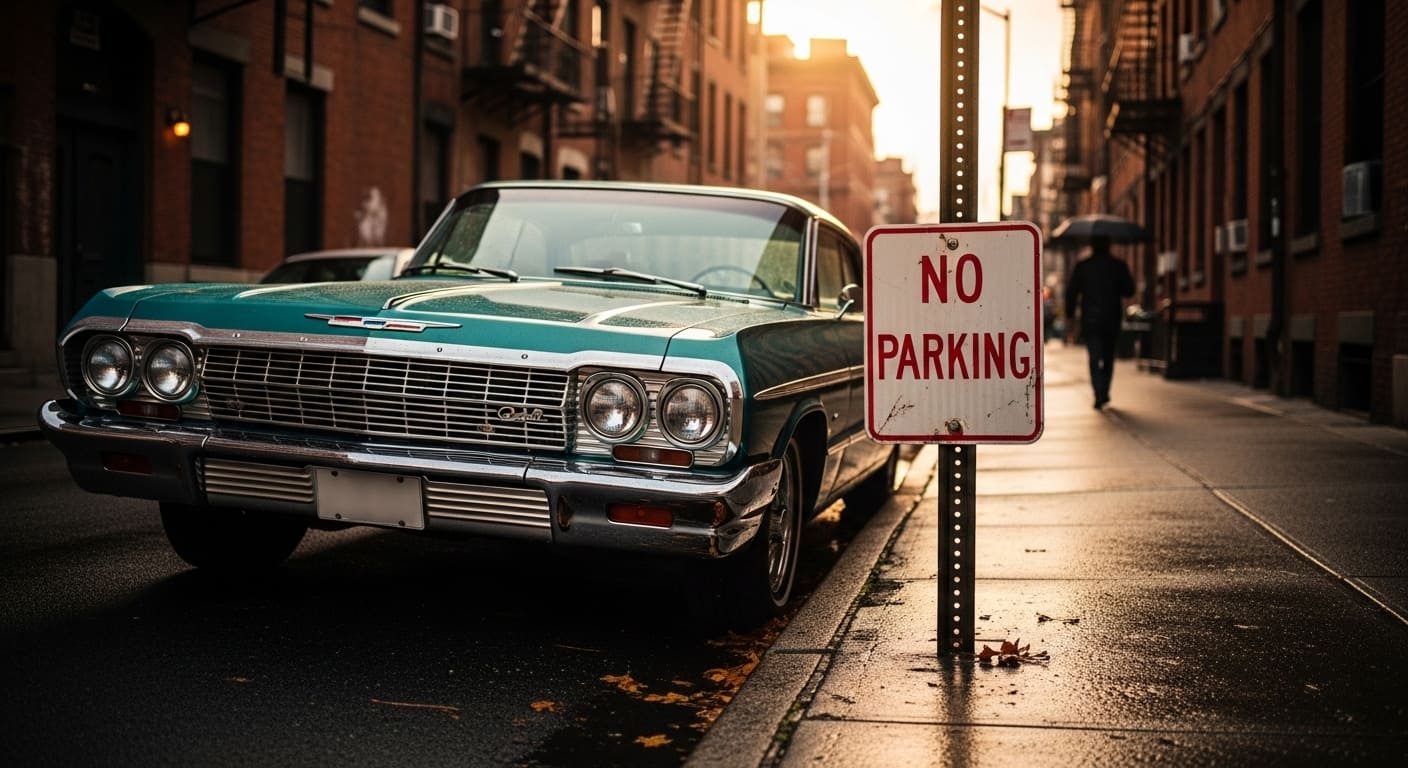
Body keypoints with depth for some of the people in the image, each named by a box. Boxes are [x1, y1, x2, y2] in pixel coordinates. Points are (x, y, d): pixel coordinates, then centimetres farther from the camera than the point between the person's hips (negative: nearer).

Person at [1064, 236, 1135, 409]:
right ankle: (1104, 393, 19)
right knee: (1108, 357, 16)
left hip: (1089, 319, -1)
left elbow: (1071, 292, -1)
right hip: (1112, 319, 1)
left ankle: (1099, 395, -16)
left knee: (1094, 359, -3)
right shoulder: (1118, 266, -1)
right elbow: (1129, 291, 0)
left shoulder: (1082, 266, -2)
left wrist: (1069, 317, 6)